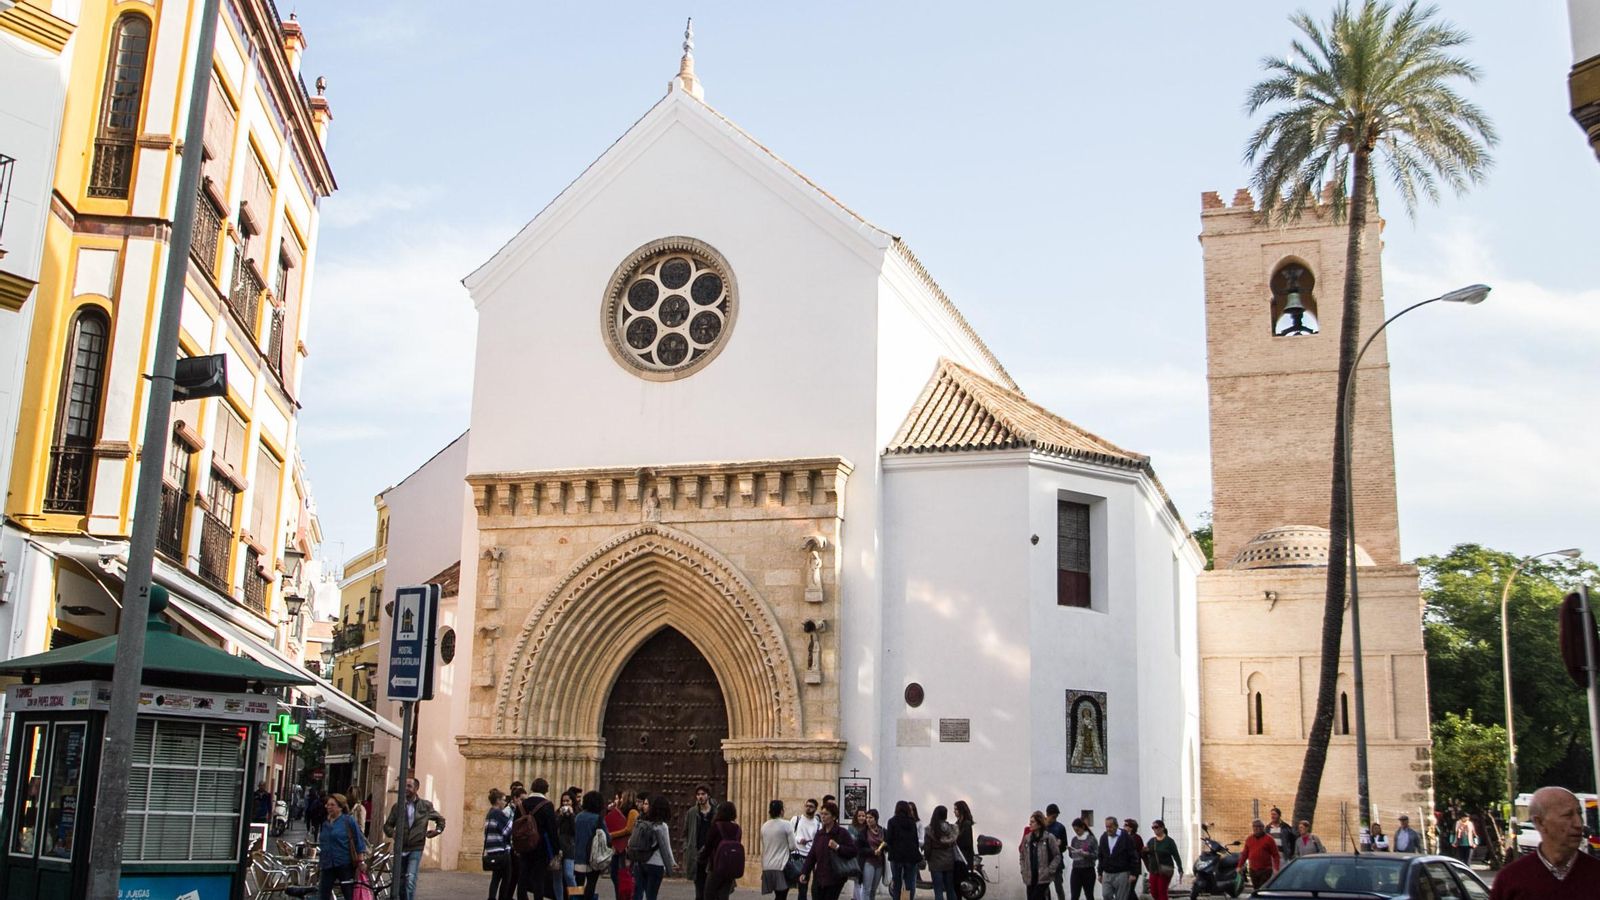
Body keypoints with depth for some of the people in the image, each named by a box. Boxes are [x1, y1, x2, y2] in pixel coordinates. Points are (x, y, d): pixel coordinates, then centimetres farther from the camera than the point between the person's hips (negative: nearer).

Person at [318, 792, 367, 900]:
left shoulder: (348, 821, -5)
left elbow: (359, 841, -6)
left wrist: (361, 861, -11)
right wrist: (319, 861, 24)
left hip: (345, 864, -6)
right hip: (327, 865, 6)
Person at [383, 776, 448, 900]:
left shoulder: (426, 806, 3)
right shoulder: (397, 806, 5)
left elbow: (440, 819, 18)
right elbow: (387, 825, 8)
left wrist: (438, 830, 1)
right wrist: (392, 833, -12)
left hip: (415, 849, -3)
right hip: (400, 848, 3)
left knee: (410, 879, -18)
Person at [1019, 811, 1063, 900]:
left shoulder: (1049, 838, -6)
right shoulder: (1027, 838, 7)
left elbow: (1057, 856, -2)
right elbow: (1022, 856, 15)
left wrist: (1049, 871, -9)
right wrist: (1024, 870, 4)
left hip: (1043, 878, -5)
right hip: (1030, 878, 5)